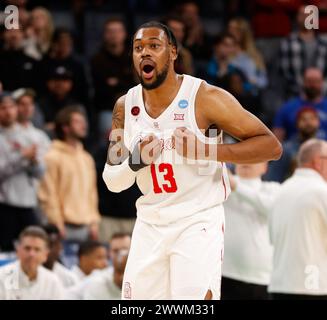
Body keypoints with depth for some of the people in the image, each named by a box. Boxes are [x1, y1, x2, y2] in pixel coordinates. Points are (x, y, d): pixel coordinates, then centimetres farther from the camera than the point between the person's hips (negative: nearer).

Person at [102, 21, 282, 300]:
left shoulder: (205, 98, -12)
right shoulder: (125, 107, 3)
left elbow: (272, 146, -12)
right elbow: (113, 182, 10)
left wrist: (207, 151, -24)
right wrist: (135, 162, -14)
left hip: (198, 222, -5)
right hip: (150, 224, 5)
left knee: (194, 302, -20)